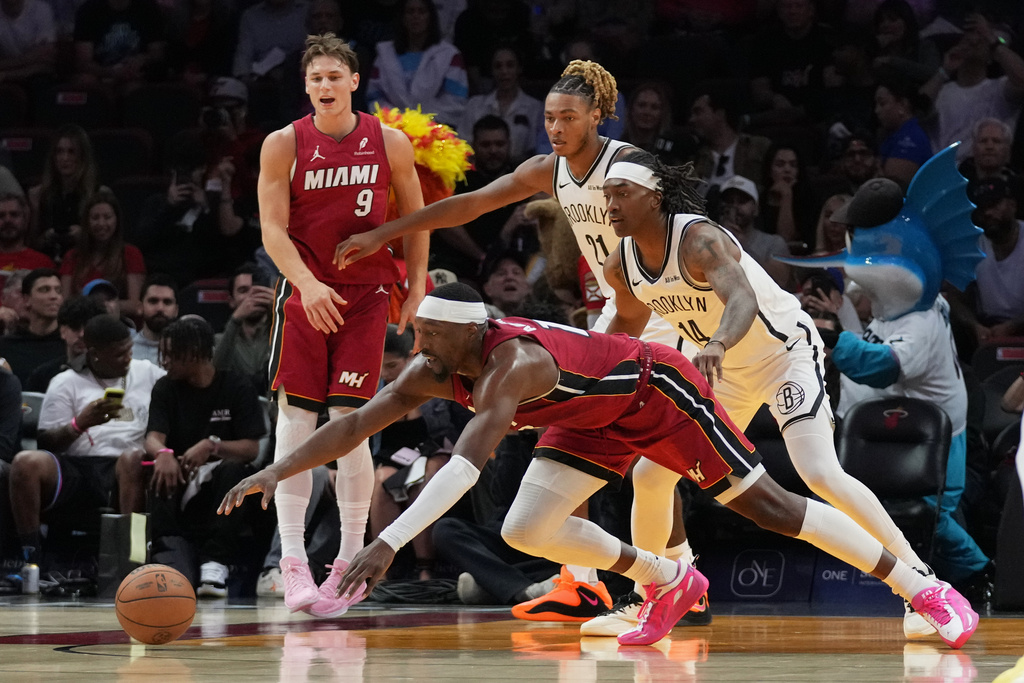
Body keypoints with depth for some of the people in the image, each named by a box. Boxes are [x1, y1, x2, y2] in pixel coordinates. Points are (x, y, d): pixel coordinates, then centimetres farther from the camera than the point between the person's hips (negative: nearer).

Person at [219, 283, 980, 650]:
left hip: (659, 390, -8)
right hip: (597, 422, 8)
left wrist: (390, 542, -59)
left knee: (769, 505, -8)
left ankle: (925, 588, 1)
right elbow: (358, 422, -14)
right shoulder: (435, 371, -16)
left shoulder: (516, 362, -40)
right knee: (526, 530, -4)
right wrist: (276, 472, -26)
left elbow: (467, 464, -51)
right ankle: (668, 583, 17)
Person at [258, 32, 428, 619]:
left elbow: (416, 218, 10)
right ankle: (293, 562, -5)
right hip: (305, 291, 0)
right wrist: (307, 283, -22)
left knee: (349, 422, -5)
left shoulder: (390, 144, 0)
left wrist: (417, 288, 5)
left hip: (365, 294, 0)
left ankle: (351, 558, 6)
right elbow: (273, 228, -7)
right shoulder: (285, 145, -3)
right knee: (296, 419, -5)